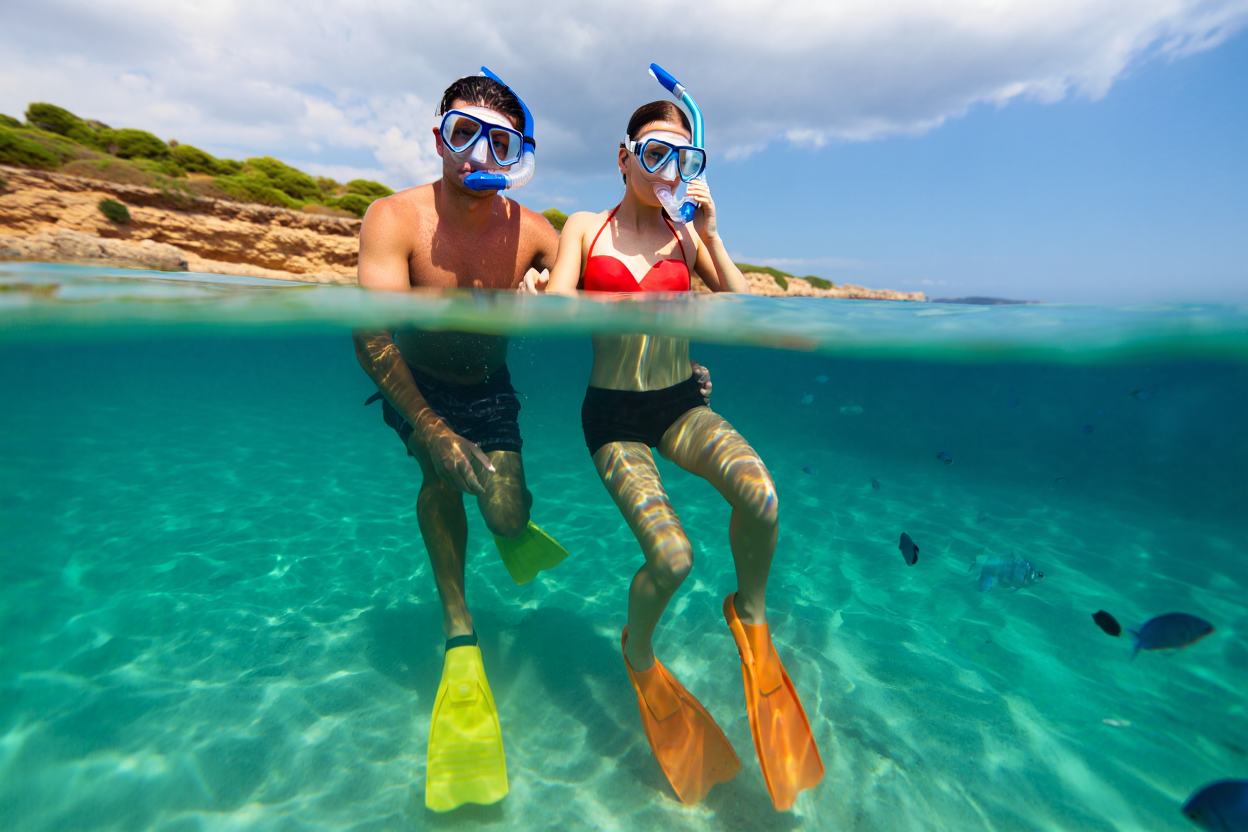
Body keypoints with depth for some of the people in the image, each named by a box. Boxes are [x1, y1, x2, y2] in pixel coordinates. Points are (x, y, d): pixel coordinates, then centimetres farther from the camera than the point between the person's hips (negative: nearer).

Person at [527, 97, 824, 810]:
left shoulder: (689, 237, 9)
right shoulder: (586, 228, 6)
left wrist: (711, 237, -6)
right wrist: (537, 288, -22)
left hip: (680, 403, 2)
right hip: (613, 412, -1)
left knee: (761, 496, -29)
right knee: (672, 558, -20)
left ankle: (751, 618, 4)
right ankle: (639, 652, 17)